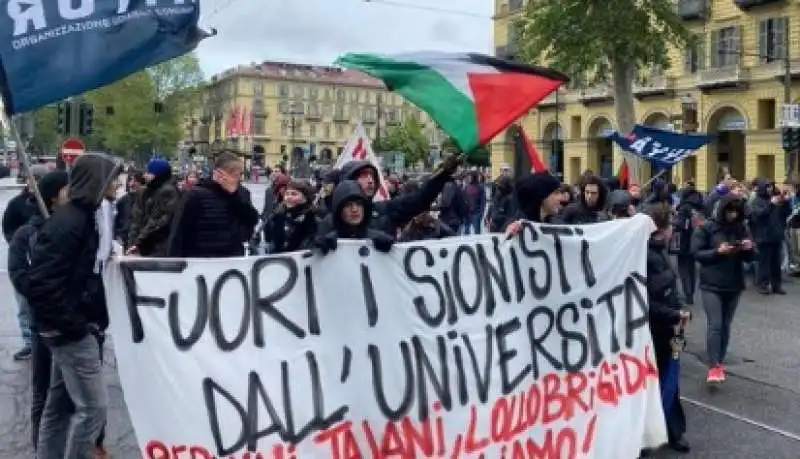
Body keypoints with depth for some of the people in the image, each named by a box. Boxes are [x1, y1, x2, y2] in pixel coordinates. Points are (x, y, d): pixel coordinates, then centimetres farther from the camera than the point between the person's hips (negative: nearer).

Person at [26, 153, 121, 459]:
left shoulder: (81, 216, 11)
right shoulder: (68, 222, -20)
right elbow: (41, 283, -25)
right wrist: (72, 324, -19)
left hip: (73, 328, 10)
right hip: (71, 331, -10)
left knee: (60, 404, 16)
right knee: (92, 405, -5)